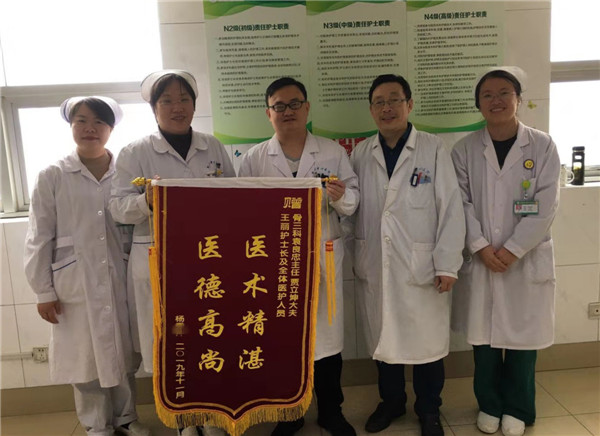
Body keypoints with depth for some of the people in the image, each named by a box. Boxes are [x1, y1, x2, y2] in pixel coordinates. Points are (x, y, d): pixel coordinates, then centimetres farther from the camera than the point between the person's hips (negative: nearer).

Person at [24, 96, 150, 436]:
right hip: (75, 284, -1)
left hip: (120, 280, 1)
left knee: (124, 353, 13)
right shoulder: (53, 176, -2)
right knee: (86, 356, 10)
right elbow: (39, 238, -1)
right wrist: (43, 291, -2)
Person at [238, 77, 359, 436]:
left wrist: (342, 197, -21)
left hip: (324, 258, 0)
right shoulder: (253, 159, 3)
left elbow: (353, 201, 1)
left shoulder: (334, 152, 3)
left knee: (327, 335, 10)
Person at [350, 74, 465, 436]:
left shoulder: (434, 149, -4)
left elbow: (451, 208, -6)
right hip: (374, 267, 3)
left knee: (427, 340, 9)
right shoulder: (361, 154, 6)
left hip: (421, 267, -2)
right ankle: (391, 401, 38)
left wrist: (447, 264, -8)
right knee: (383, 337, 15)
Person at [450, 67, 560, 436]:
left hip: (527, 260, -1)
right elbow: (462, 204, -2)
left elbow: (546, 206, -8)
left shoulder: (542, 145, -2)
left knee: (522, 336, 9)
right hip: (480, 260, 1)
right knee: (483, 336, 10)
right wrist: (481, 247, -13)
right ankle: (489, 405, 32)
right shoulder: (465, 149, 1)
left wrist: (512, 250, -13)